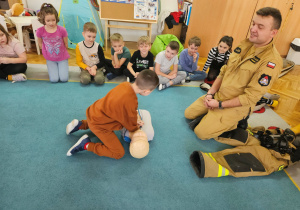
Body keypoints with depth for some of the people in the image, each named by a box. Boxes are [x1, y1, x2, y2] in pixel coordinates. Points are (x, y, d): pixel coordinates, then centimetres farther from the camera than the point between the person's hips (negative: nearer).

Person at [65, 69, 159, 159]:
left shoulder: (125, 84, -11)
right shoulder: (131, 102, -34)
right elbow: (131, 124, -12)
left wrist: (134, 121, 9)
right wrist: (136, 128, 10)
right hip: (99, 125, -8)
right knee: (119, 153, -1)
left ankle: (80, 125, 27)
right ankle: (87, 145, -2)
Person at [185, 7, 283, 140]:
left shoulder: (272, 61, -22)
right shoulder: (245, 44, 1)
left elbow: (251, 97, -22)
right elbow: (223, 71, 5)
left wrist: (220, 104, -17)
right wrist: (210, 94, -3)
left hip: (236, 106, -7)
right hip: (217, 95, 7)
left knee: (201, 132, -11)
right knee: (188, 114, 8)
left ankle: (237, 121, 7)